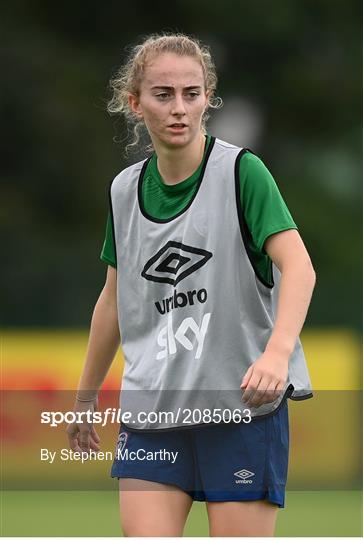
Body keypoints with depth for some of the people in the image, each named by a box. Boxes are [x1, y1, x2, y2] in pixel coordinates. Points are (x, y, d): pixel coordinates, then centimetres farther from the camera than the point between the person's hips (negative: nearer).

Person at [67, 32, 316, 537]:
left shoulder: (241, 171, -7)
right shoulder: (125, 190, 9)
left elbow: (298, 266, -19)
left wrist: (278, 351, -36)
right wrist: (86, 396, 26)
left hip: (243, 403, -4)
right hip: (151, 410, 4)